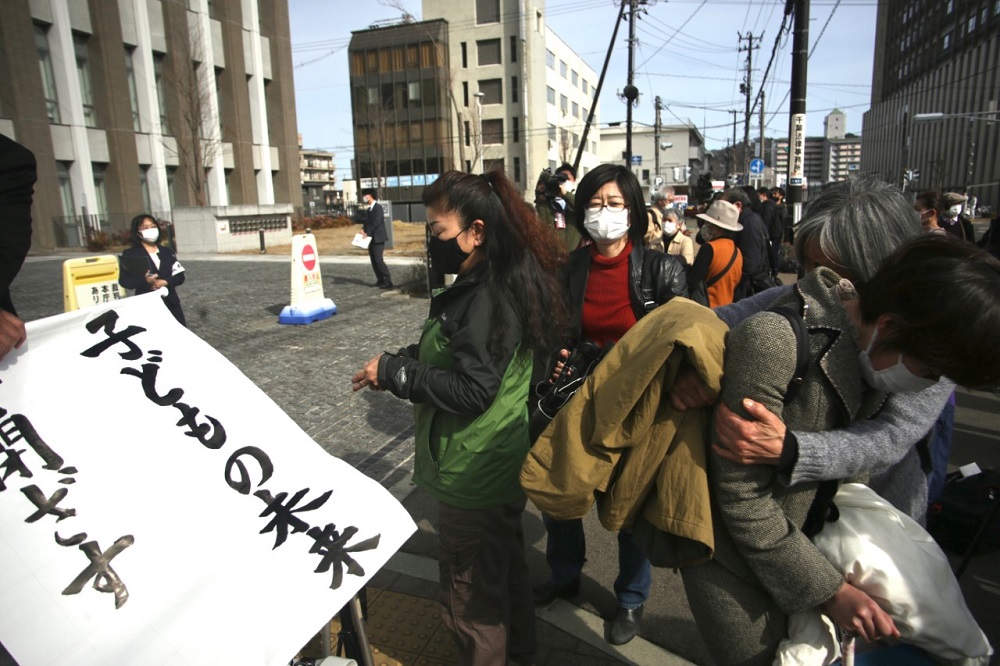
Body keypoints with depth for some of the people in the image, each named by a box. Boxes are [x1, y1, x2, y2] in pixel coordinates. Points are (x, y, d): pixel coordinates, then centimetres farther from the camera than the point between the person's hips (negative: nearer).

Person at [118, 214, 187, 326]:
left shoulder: (167, 252, 13)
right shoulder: (130, 254, 2)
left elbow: (180, 275, 7)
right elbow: (124, 280, -4)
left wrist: (165, 282, -14)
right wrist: (144, 280, -22)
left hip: (170, 303, 4)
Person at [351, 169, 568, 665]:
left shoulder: (488, 298, -26)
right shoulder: (503, 281, 5)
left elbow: (472, 389, -28)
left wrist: (393, 372, -19)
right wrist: (398, 363, 2)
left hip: (474, 473, -11)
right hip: (503, 464, 11)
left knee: (470, 591, 10)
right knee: (505, 564, 29)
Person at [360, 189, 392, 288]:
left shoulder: (378, 207, -10)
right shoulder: (370, 209, 16)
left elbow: (376, 223, -18)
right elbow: (367, 221, 15)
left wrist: (367, 233, -18)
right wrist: (363, 229, -5)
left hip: (378, 238, -9)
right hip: (371, 238, 9)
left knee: (378, 260, -14)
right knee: (374, 260, 9)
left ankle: (388, 282, -12)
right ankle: (380, 280, 16)